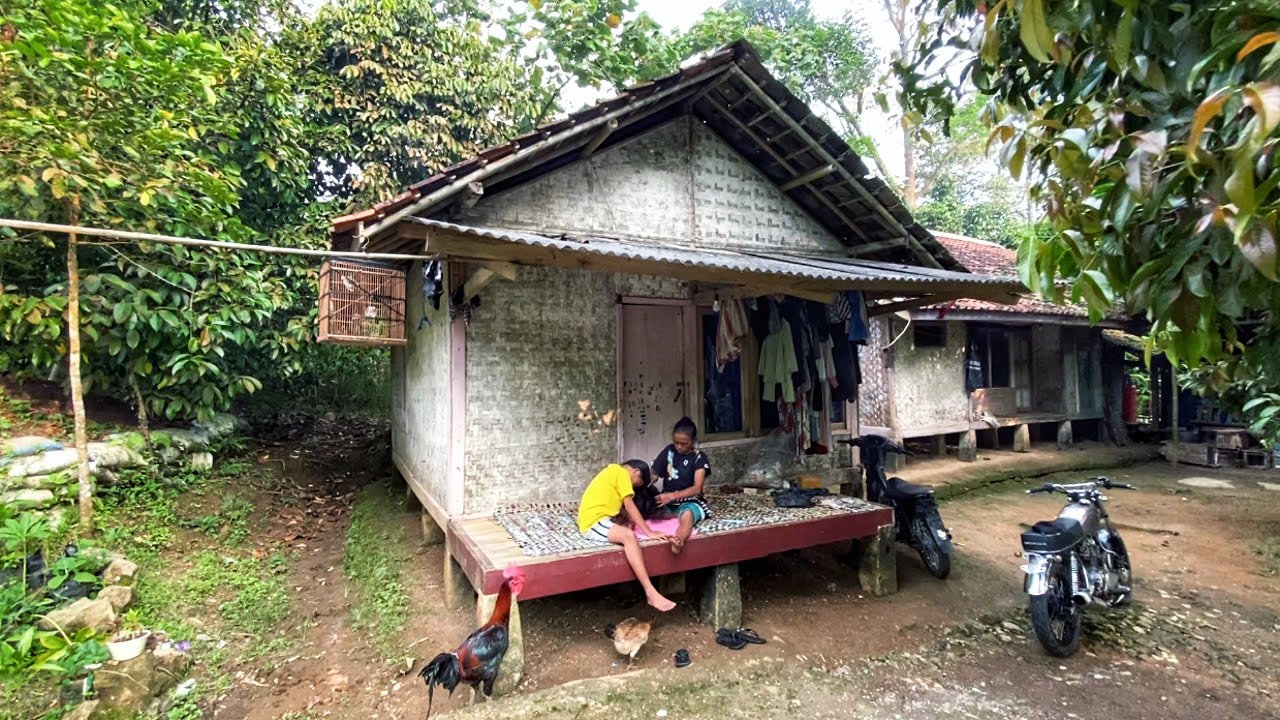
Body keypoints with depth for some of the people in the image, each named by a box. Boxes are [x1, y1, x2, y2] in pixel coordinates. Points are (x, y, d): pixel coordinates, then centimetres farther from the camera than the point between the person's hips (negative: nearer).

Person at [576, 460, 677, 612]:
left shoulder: (613, 471, 23)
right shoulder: (622, 473, -6)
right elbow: (629, 506, -11)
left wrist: (629, 520, 8)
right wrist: (649, 533, -10)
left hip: (594, 520, 11)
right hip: (593, 523, -11)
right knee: (628, 535, -29)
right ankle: (650, 593, -33)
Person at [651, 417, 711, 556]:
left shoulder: (699, 457, -5)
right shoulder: (669, 451, 5)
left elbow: (697, 488, -14)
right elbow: (653, 474, 2)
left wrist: (673, 495, -28)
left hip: (689, 501, -5)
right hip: (667, 501, 5)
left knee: (687, 515, -41)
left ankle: (678, 540, -70)